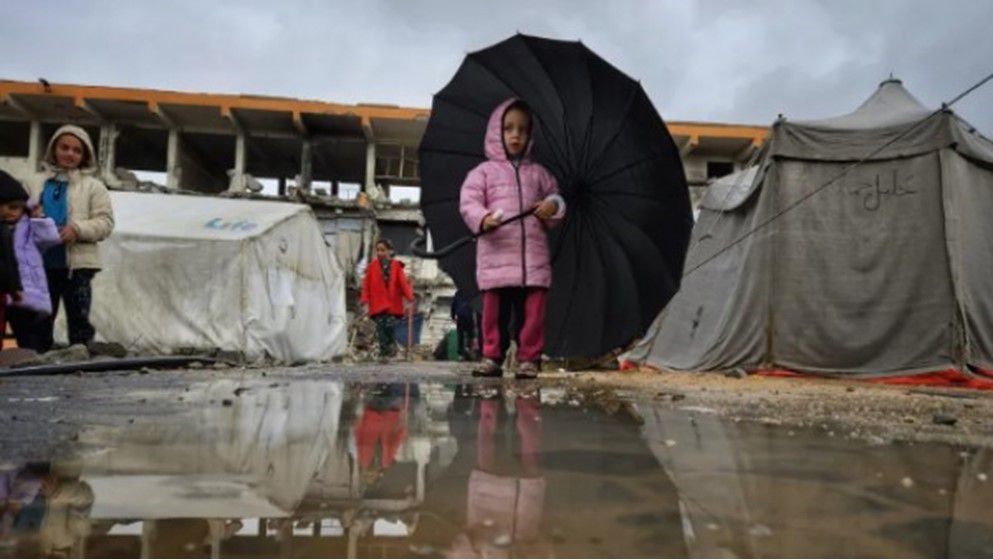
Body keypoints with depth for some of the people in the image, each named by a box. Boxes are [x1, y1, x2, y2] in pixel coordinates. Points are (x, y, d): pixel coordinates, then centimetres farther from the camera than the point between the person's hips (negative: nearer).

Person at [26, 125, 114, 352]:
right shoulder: (37, 184, 13)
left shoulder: (93, 186, 3)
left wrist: (77, 229, -20)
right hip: (41, 262, 4)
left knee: (79, 319, 1)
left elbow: (105, 222, -4)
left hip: (76, 263, -3)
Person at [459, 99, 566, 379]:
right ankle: (492, 356, 10)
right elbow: (468, 202, -1)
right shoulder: (484, 171, 9)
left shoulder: (538, 173, 19)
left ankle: (529, 358, 6)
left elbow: (554, 197, 24)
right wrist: (482, 219, -21)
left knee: (532, 311, -1)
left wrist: (553, 206, -1)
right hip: (495, 255, -2)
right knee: (495, 310, 0)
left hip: (534, 255, 2)